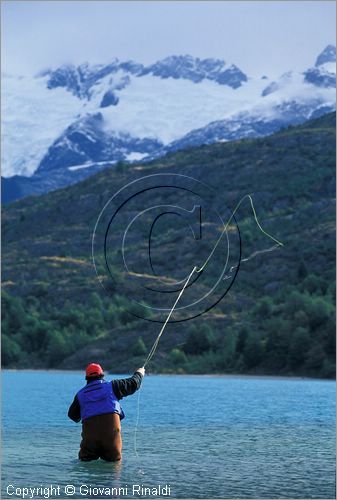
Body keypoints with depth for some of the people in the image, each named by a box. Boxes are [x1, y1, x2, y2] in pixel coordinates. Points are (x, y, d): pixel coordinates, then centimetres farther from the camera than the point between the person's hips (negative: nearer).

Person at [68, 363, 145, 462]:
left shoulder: (80, 394, 13)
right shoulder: (111, 386, 7)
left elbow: (72, 415, 23)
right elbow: (133, 384, 16)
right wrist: (139, 373, 37)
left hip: (90, 432, 1)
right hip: (111, 430, -1)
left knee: (86, 459, 10)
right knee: (114, 460, 7)